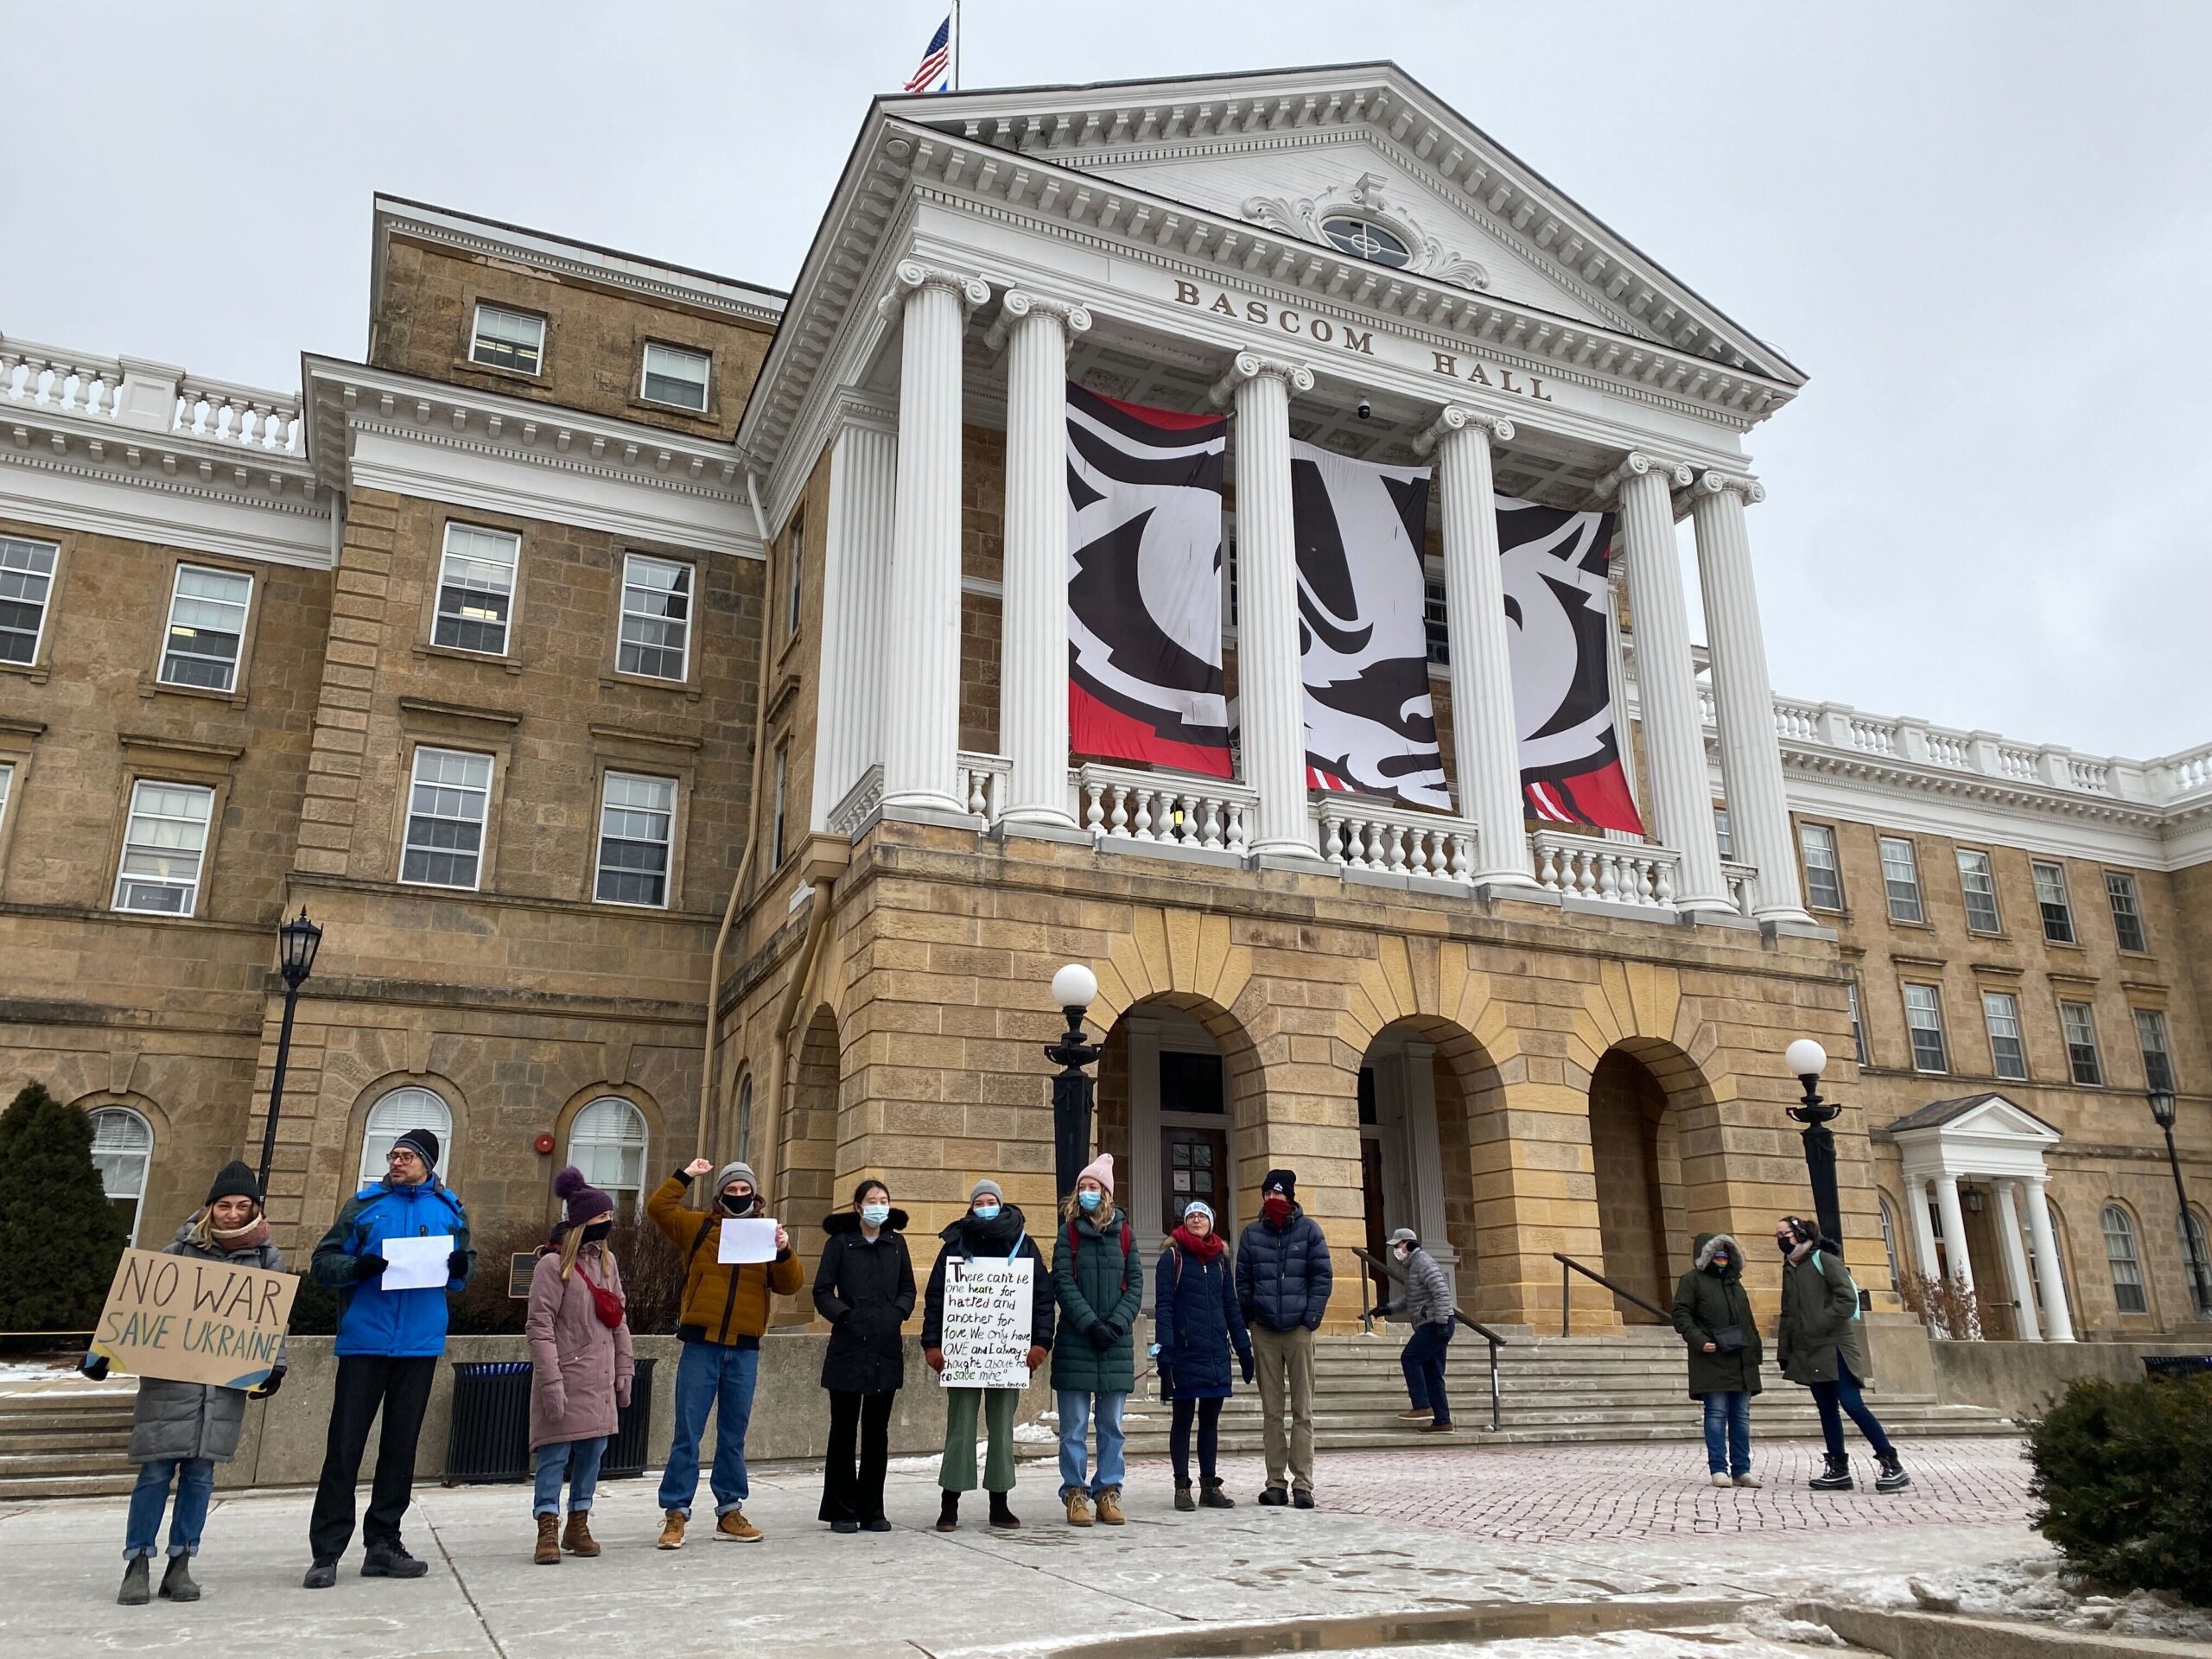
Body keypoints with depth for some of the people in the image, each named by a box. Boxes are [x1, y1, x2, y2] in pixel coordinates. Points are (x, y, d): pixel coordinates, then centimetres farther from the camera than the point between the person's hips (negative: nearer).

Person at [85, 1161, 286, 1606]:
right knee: (157, 1471, -2)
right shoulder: (180, 1251, 1)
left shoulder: (267, 1260, 6)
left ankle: (180, 1565, 14)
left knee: (200, 1473, 4)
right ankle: (138, 1565, 10)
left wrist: (275, 1367, -4)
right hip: (169, 1378, -1)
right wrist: (103, 1351, -4)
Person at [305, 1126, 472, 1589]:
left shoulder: (450, 1211, 9)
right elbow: (324, 1263, 3)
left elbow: (462, 1272, 15)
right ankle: (326, 1551, 5)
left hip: (420, 1344, 2)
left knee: (401, 1445, 9)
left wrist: (460, 1267, -9)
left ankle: (383, 1543, 19)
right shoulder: (364, 1204, 4)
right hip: (363, 1340, -2)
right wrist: (358, 1266, -18)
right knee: (345, 1444, -3)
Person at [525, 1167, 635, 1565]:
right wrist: (551, 1382, -18)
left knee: (592, 1452, 9)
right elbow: (540, 1327, -13)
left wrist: (624, 1369, 11)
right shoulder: (553, 1264, -10)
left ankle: (578, 1525, 19)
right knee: (555, 1454, -4)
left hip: (600, 1380, 6)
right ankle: (548, 1531, 3)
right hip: (567, 1378, -6)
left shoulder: (607, 1260, 11)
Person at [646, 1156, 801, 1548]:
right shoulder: (699, 1227, 6)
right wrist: (685, 1175, -6)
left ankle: (730, 1510, 20)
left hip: (744, 1351, 2)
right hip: (701, 1346, -2)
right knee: (688, 1434, -1)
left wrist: (784, 1252, -13)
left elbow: (790, 1285, 3)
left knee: (733, 1435, 11)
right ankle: (676, 1513, 6)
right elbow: (658, 1207, -3)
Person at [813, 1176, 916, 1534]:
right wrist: (844, 1315, -14)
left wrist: (898, 1313, -3)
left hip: (886, 1349, 3)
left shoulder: (896, 1243, 11)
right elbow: (822, 1292, -2)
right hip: (848, 1347, -3)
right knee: (843, 1431, 3)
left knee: (877, 1432, 8)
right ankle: (842, 1511, 12)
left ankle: (872, 1510, 16)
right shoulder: (840, 1242, 1)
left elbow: (908, 1289, 14)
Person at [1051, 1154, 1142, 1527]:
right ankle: (1075, 1493, 9)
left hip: (1117, 1342, 2)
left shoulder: (1123, 1233, 8)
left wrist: (1116, 1324, -10)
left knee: (1111, 1425, 7)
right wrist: (1091, 1324, -15)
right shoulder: (1068, 1233, 3)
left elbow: (1135, 1284, 4)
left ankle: (1108, 1492, 14)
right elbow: (1063, 1284, -5)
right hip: (1076, 1340, -2)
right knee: (1074, 1425, 2)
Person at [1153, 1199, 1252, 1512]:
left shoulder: (1220, 1258, 12)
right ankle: (1182, 1487, 11)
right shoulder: (1172, 1256, -2)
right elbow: (1163, 1307, -8)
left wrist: (1244, 1350, 11)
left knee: (1210, 1420, 11)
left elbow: (1231, 1307, 15)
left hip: (1216, 1353, 5)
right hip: (1185, 1353, -5)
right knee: (1183, 1420, 4)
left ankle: (1209, 1486, 19)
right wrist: (1165, 1353, -17)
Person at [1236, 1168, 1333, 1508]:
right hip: (1264, 1330, 2)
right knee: (1271, 1410, 5)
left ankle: (1302, 1483, 3)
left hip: (1298, 1329, -2)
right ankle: (1276, 1482, 10)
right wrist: (1249, 1316, 3)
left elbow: (1322, 1276, 0)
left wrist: (1312, 1317, -6)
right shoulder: (1252, 1234, 6)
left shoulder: (1308, 1229, 1)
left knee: (1302, 1409, 0)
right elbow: (1242, 1279, 11)